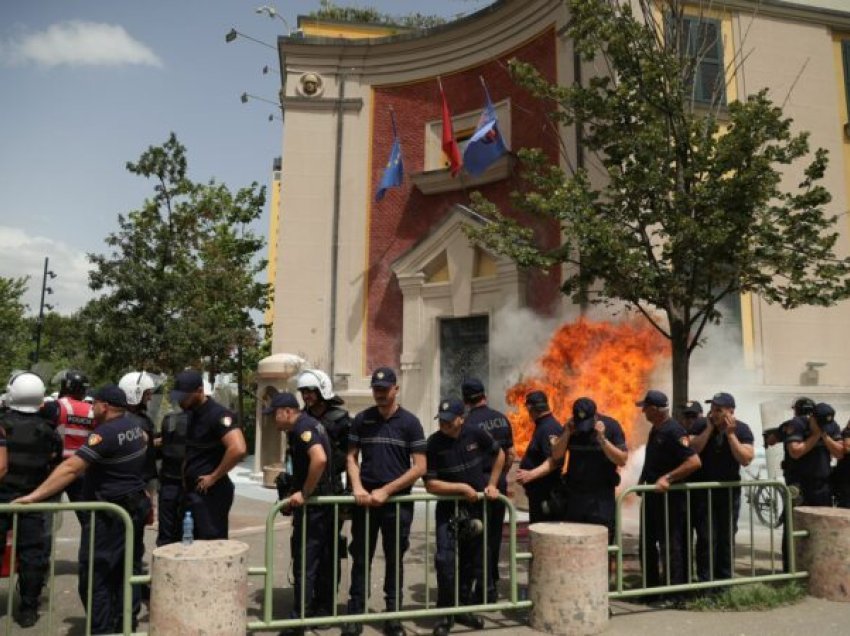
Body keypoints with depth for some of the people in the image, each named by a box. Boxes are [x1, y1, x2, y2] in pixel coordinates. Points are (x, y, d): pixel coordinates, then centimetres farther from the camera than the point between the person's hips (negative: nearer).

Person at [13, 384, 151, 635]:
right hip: (135, 508, 9)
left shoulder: (105, 433, -20)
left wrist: (34, 495, -27)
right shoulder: (134, 425, 5)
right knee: (123, 572, 16)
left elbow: (71, 468, -27)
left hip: (111, 514, -9)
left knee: (93, 576, -4)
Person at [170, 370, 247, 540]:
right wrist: (184, 474, 9)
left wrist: (214, 477, -20)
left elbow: (238, 449, -31)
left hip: (211, 492, -9)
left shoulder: (218, 415, -18)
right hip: (192, 491, 9)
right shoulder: (191, 414, 9)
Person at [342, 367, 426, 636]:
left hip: (398, 501, -1)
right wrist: (357, 486, -10)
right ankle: (355, 614, 17)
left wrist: (386, 491, -11)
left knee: (395, 560, 9)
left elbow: (420, 467, -5)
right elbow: (352, 457, 8)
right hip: (365, 500, 1)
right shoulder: (362, 419, 4)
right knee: (360, 559, 6)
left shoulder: (409, 422, -2)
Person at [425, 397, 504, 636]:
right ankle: (446, 615, 5)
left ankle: (463, 608, 31)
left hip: (477, 507, 3)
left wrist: (492, 484, 4)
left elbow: (499, 454, 9)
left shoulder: (476, 434, -9)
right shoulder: (434, 444, -15)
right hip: (449, 508, -2)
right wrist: (462, 487, -19)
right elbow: (430, 484, -15)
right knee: (446, 560, -11)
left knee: (473, 562, 13)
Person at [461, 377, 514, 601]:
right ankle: (493, 581, 28)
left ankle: (487, 587, 4)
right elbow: (510, 454, 8)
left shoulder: (469, 423, -14)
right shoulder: (501, 418, 4)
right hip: (499, 481, 6)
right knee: (495, 534, 17)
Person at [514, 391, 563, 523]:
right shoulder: (542, 426, 14)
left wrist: (531, 474, -33)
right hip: (538, 489, 10)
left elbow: (554, 461, -28)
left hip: (546, 492, -10)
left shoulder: (549, 428, -18)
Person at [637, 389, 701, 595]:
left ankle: (674, 590, 11)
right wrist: (643, 479, 13)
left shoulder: (674, 431, -18)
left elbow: (694, 461, -25)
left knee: (670, 545, 0)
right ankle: (651, 586, 28)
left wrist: (668, 478, -26)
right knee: (647, 543, 16)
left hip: (669, 496, -10)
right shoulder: (655, 430, 11)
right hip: (653, 494, 10)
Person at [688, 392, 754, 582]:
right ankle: (705, 582, 3)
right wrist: (709, 428, -21)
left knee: (727, 538, 10)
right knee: (706, 538, -4)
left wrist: (730, 434, -23)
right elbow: (691, 450, -19)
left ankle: (724, 580, 23)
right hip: (704, 490, -1)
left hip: (730, 490, 1)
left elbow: (746, 459, -17)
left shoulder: (742, 429, -7)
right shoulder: (700, 426, -6)